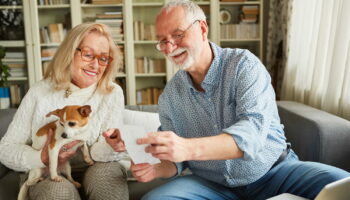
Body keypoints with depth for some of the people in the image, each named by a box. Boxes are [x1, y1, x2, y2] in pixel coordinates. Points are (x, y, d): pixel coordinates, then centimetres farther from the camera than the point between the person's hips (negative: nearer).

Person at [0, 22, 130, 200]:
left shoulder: (112, 93, -3)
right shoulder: (39, 92, -2)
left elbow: (102, 153, -10)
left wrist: (110, 146, -35)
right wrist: (43, 158, -21)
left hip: (97, 171, 1)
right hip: (48, 175, 0)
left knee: (107, 172, -33)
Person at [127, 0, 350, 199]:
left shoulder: (243, 64, -11)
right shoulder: (169, 95, 0)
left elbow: (253, 130, -27)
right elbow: (176, 159, 5)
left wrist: (189, 148, -42)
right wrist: (157, 169, -19)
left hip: (272, 171, -2)